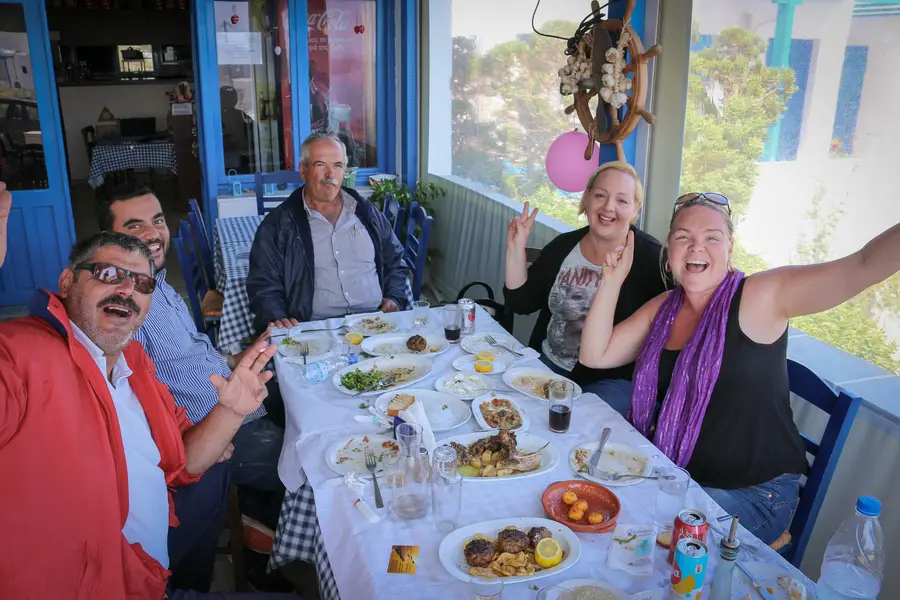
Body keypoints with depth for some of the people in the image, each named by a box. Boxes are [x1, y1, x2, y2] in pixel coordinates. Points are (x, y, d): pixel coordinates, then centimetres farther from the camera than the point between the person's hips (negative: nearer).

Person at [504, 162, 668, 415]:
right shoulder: (563, 246, 4)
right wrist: (516, 248, -3)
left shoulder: (651, 258, -11)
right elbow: (521, 302, 6)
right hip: (549, 363, 5)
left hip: (613, 379, -5)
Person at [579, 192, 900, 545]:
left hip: (751, 491, -5)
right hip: (672, 475, 6)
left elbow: (864, 266, -24)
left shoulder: (762, 297, -13)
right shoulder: (663, 309, 4)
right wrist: (613, 280, -7)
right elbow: (595, 354, 1)